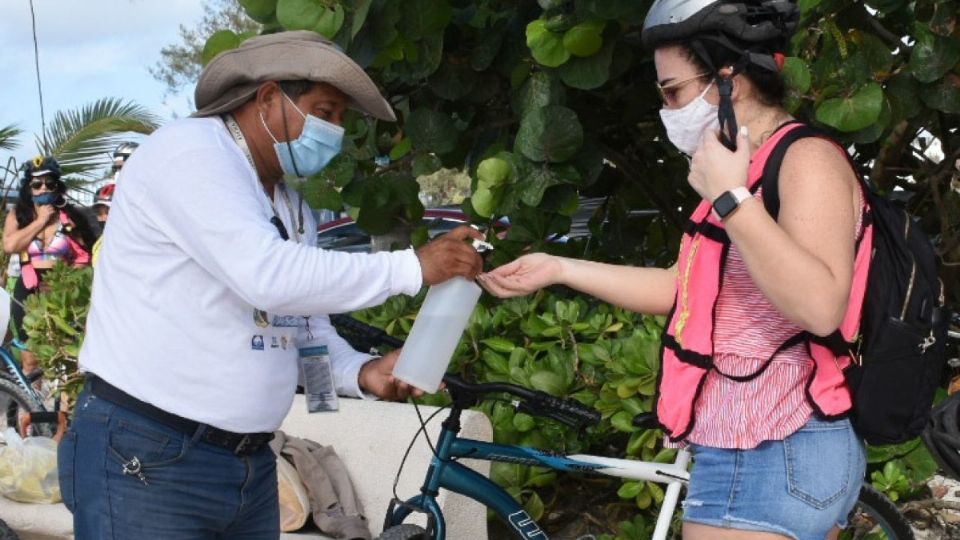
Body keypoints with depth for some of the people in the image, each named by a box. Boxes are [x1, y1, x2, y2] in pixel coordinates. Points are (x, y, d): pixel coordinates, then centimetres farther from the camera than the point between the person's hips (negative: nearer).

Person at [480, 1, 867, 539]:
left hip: (773, 458, -10)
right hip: (764, 452, 10)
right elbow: (683, 287, 20)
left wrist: (730, 199, -26)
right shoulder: (756, 168, 16)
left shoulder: (807, 158, -14)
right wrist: (558, 268, 18)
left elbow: (822, 306, -27)